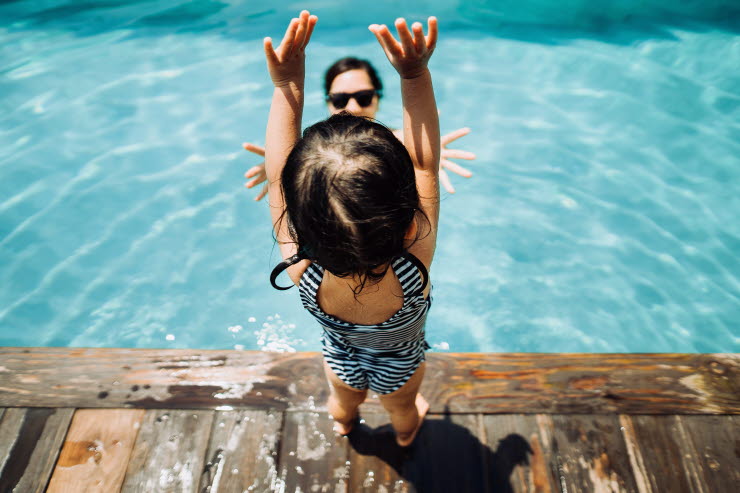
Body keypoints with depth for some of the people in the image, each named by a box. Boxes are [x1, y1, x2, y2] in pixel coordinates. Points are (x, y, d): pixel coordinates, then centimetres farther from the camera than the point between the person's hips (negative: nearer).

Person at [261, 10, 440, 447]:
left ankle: (343, 424, 74)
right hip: (399, 365, -1)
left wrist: (287, 85, -33)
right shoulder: (412, 269, -47)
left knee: (344, 401, 39)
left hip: (341, 357, 1)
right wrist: (416, 75, -39)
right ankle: (406, 433, 72)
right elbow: (424, 166, -36)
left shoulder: (301, 270, -44)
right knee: (402, 406, 37)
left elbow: (277, 173, -34)